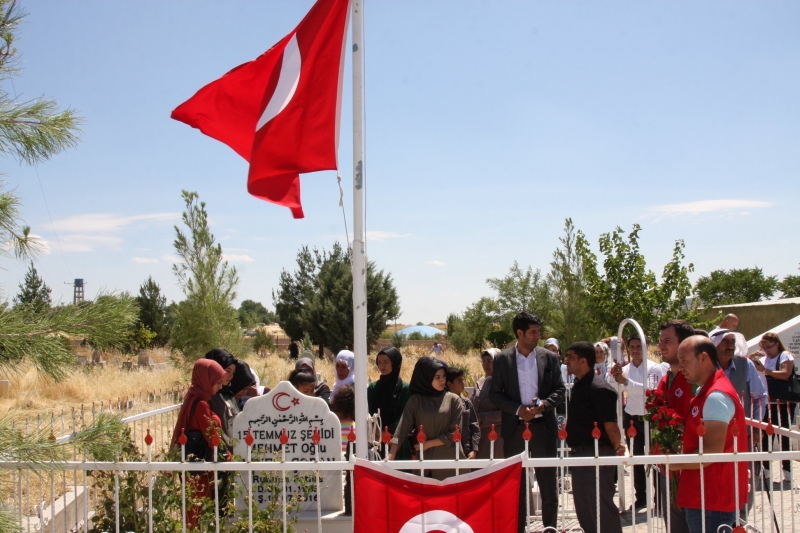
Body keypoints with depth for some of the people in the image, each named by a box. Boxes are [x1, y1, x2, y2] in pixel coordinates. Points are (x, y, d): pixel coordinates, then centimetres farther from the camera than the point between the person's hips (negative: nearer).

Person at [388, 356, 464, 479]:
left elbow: (455, 433, -3)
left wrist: (429, 443, -7)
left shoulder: (453, 400, 1)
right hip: (423, 461, 1)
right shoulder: (415, 401, 2)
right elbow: (401, 430, -7)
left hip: (449, 461, 0)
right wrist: (390, 458, -18)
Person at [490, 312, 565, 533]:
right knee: (516, 483, 6)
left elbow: (560, 390, 4)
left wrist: (544, 404, -14)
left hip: (543, 427, 1)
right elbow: (495, 394, 1)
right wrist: (518, 409, -14)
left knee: (548, 482, 4)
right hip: (515, 428, 0)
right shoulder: (502, 359, 1)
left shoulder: (549, 357, 4)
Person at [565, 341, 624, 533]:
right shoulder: (578, 385, 11)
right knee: (583, 510, 16)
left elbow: (610, 424, -20)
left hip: (596, 454, -9)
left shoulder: (599, 388, -17)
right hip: (579, 455, 10)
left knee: (601, 508, -2)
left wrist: (617, 447, -11)